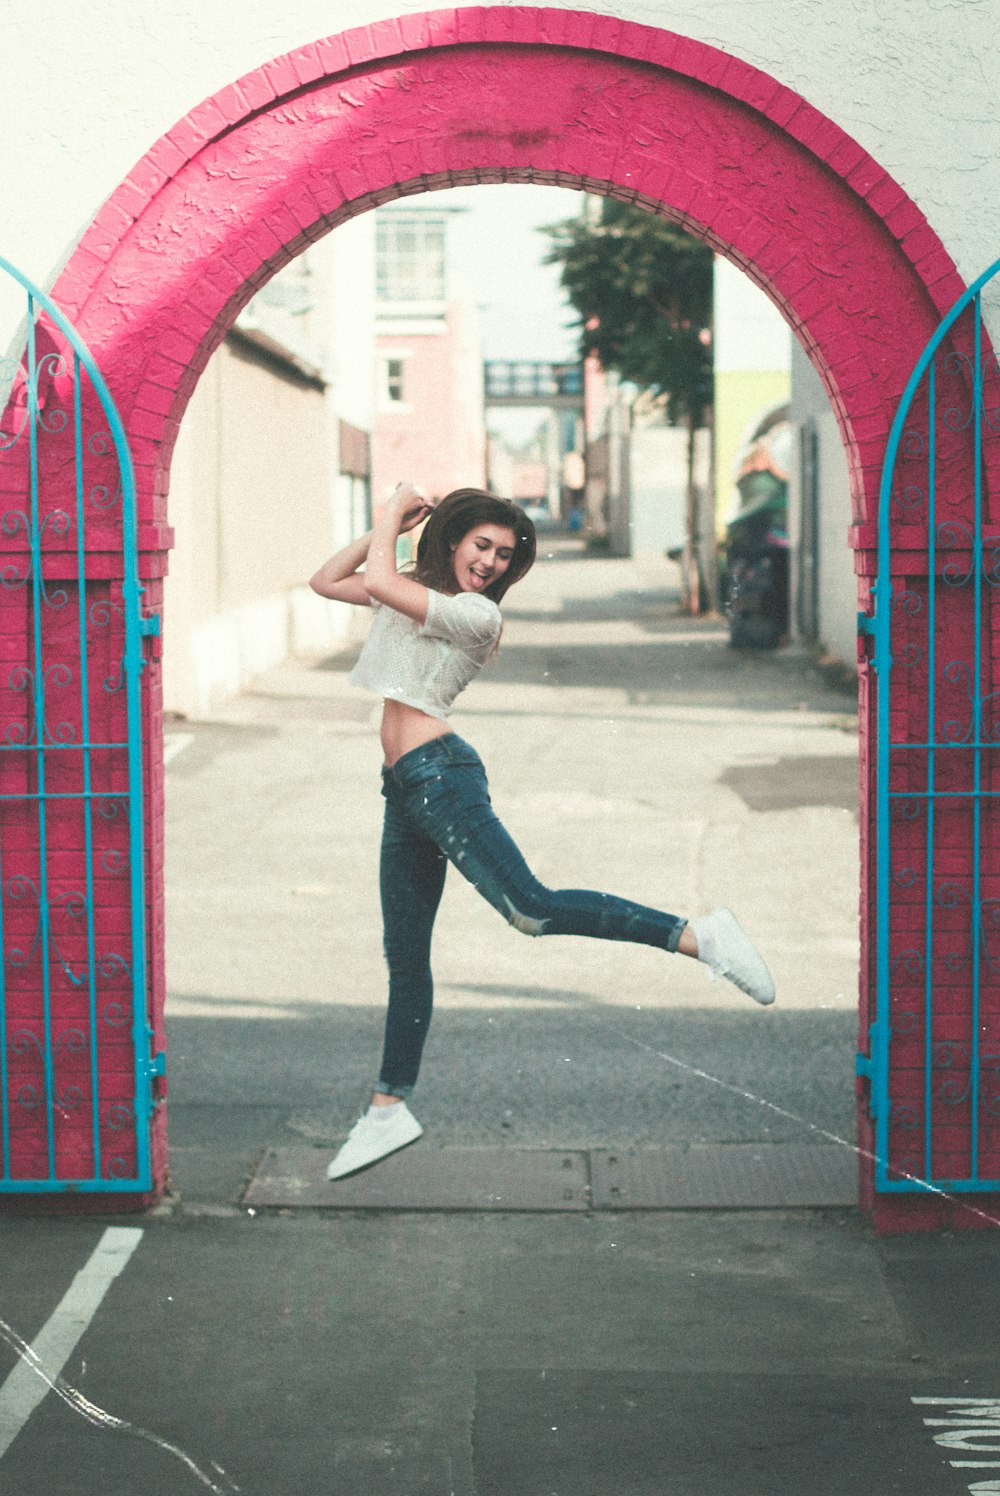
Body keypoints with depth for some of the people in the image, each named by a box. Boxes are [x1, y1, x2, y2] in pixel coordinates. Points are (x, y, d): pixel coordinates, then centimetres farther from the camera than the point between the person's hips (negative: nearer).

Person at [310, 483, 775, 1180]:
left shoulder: (476, 613, -7)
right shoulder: (416, 590, 19)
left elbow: (376, 579, -15)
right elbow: (327, 580, 26)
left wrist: (395, 510, 2)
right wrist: (389, 524, 14)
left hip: (438, 773, -8)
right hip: (404, 789, 8)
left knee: (530, 906, -23)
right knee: (405, 956, 10)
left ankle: (698, 935, -27)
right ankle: (390, 1107, 17)